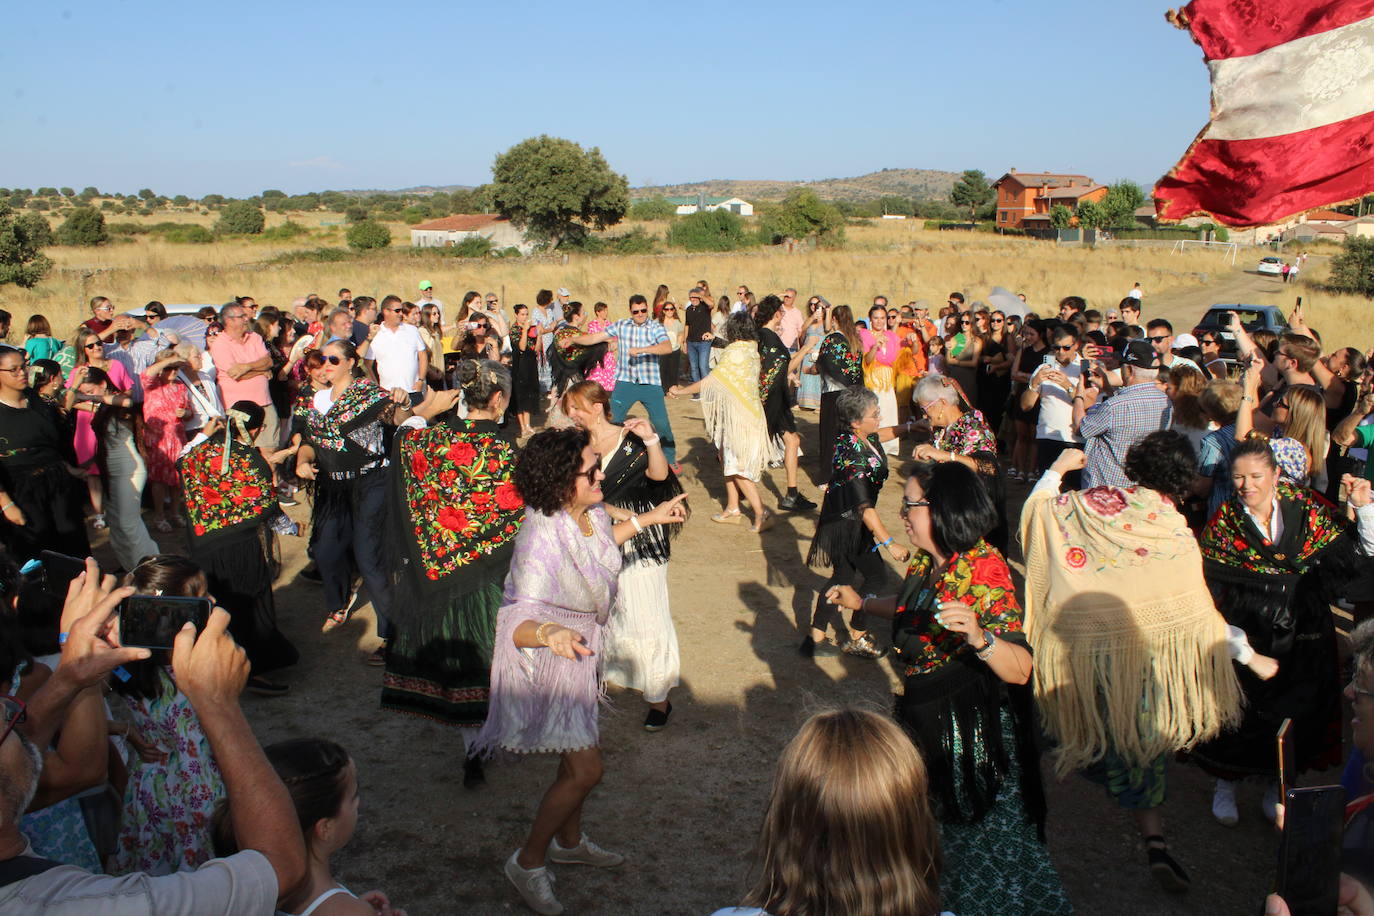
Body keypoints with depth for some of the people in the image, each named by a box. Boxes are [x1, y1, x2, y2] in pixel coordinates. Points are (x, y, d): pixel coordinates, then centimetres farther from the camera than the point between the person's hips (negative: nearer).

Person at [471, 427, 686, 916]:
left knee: (579, 758, 22)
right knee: (585, 770, -3)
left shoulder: (591, 512, -11)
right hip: (543, 659, -8)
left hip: (577, 647, 8)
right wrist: (549, 633, -63)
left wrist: (646, 519, 14)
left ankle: (570, 842, 46)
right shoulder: (541, 540, -35)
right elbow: (517, 625, -42)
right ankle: (528, 861, 20)